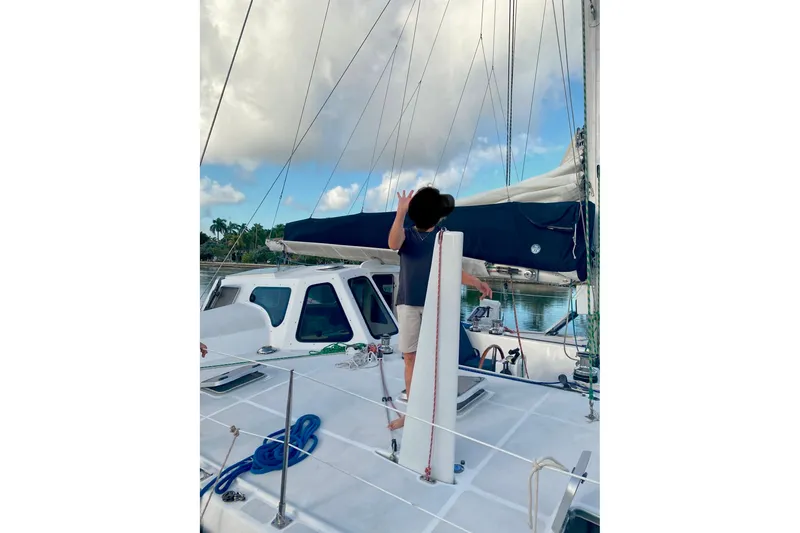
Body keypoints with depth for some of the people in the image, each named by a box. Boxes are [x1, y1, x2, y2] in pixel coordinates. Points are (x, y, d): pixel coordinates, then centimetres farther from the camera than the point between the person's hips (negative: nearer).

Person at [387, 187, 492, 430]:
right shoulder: (407, 235, 5)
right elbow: (393, 244, -19)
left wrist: (477, 283, -7)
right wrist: (400, 213, -29)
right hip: (408, 305, 1)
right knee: (410, 358, 7)